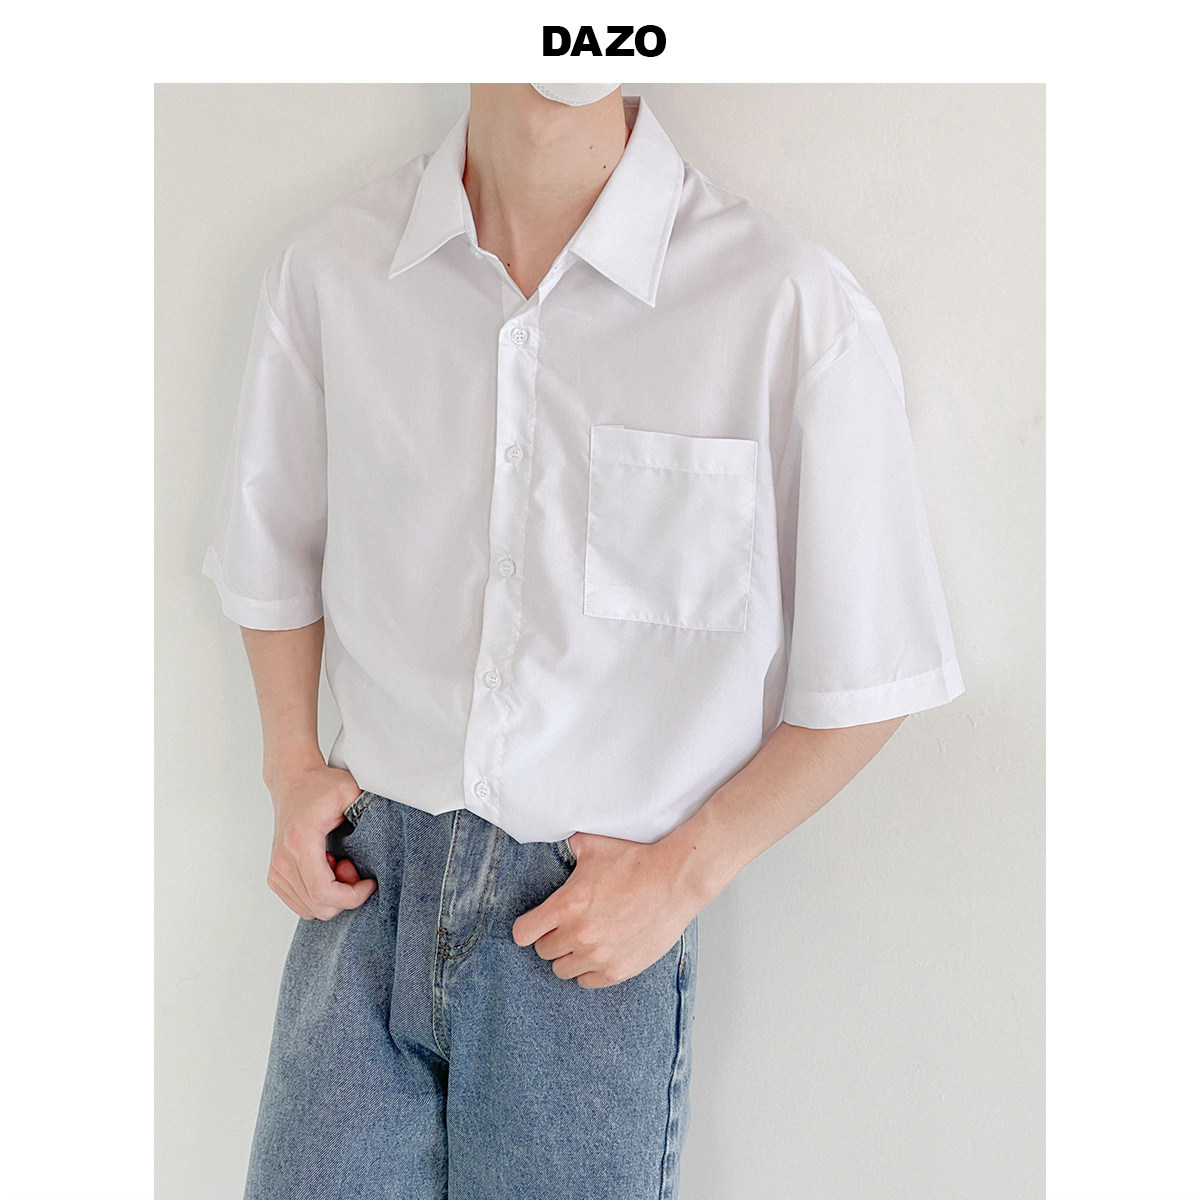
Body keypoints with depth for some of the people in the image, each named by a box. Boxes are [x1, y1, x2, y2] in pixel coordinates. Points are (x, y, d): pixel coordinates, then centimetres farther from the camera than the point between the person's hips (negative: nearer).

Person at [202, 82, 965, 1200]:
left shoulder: (794, 309, -15)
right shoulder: (330, 266, -3)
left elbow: (865, 679, -6)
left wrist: (682, 871, -9)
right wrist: (293, 765, 4)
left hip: (601, 929, -2)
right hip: (369, 874, 3)